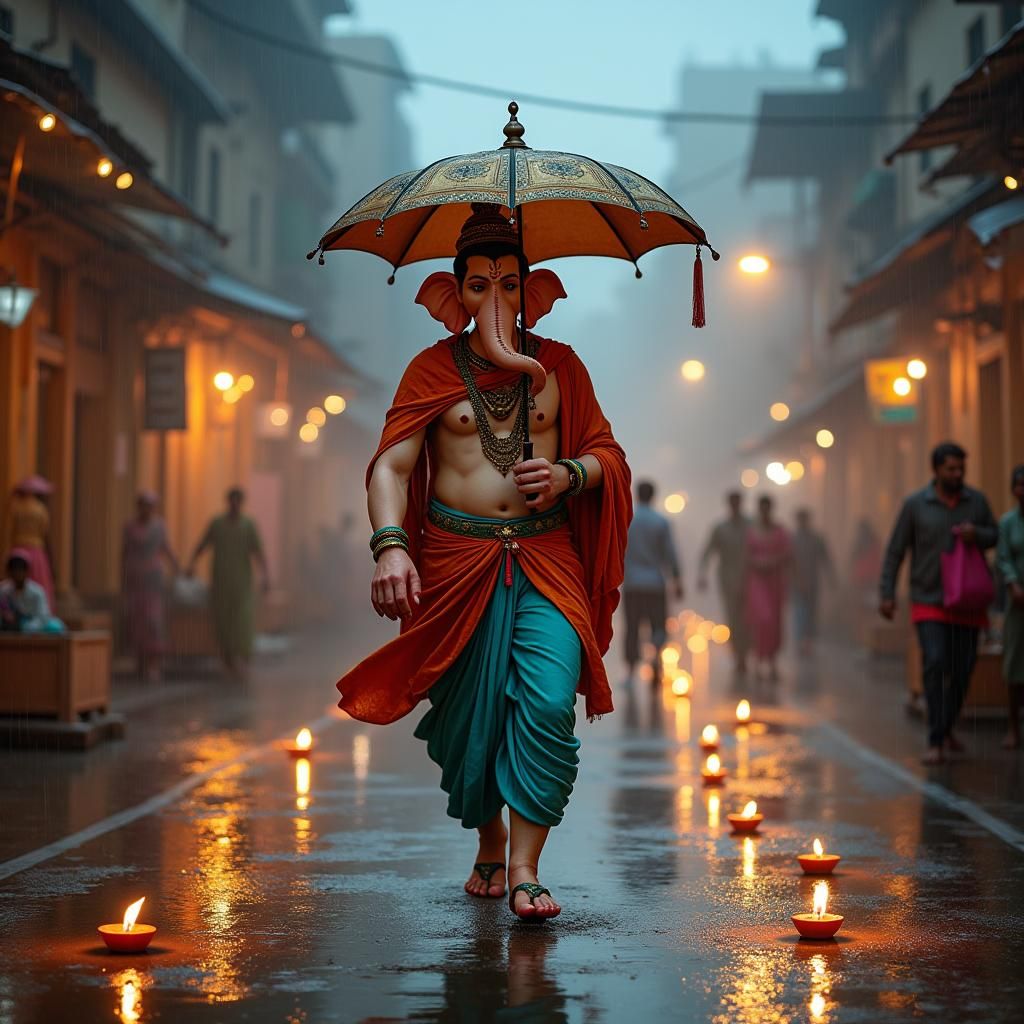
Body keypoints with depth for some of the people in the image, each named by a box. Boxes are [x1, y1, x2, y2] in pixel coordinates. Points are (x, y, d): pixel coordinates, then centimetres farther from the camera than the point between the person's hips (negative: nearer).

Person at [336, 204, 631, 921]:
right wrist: (390, 544, -20)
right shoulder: (433, 370, 5)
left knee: (548, 703, -17)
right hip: (458, 558, 0)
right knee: (469, 715, 3)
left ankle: (524, 868, -13)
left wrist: (568, 474, -9)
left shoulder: (558, 366, 11)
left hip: (546, 557, 1)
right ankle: (489, 843, 28)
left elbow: (607, 454, 14)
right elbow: (391, 464, -4)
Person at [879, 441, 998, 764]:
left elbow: (994, 535, 11)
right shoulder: (915, 504, -7)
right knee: (935, 663, -18)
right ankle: (936, 742, -14)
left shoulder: (976, 501, 0)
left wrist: (977, 534, -14)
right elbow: (895, 551, -3)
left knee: (962, 670, 5)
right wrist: (886, 595, -8)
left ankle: (946, 729, 29)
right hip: (929, 601, -3)